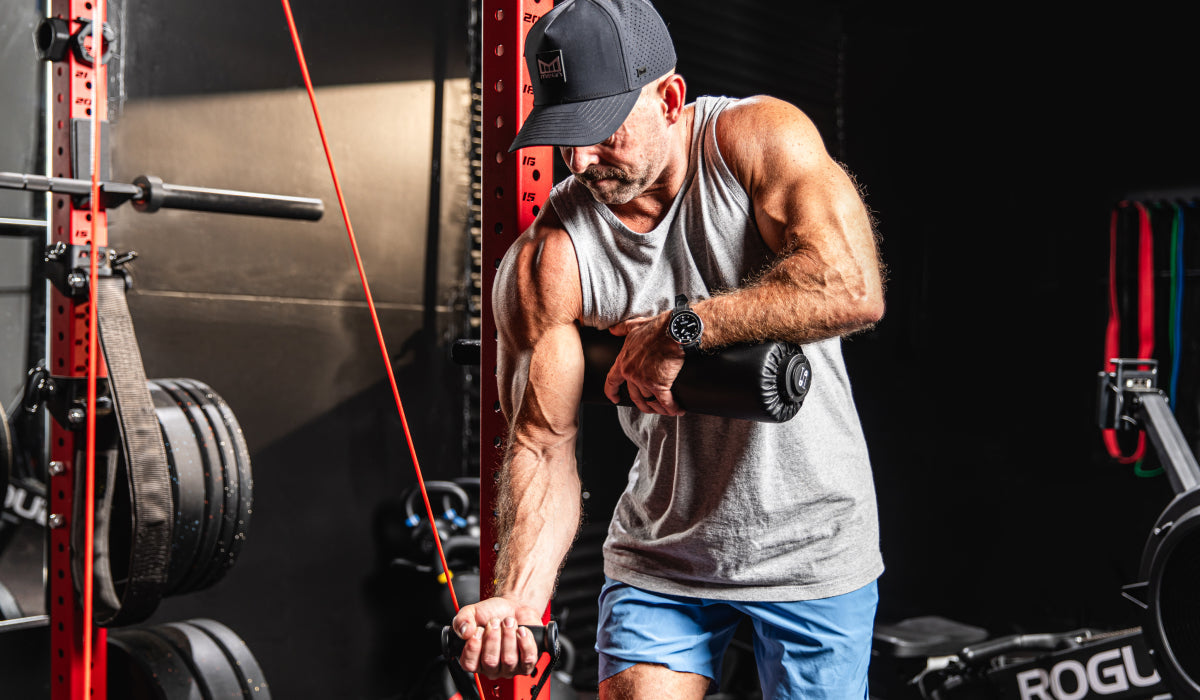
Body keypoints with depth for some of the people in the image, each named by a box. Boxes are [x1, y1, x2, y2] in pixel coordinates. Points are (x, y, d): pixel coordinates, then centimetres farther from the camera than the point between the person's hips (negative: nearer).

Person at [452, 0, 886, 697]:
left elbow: (855, 289, -28)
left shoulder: (762, 137, -14)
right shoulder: (547, 257, -13)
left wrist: (683, 328, -27)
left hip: (813, 545, 0)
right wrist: (522, 596, -29)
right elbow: (544, 441, -15)